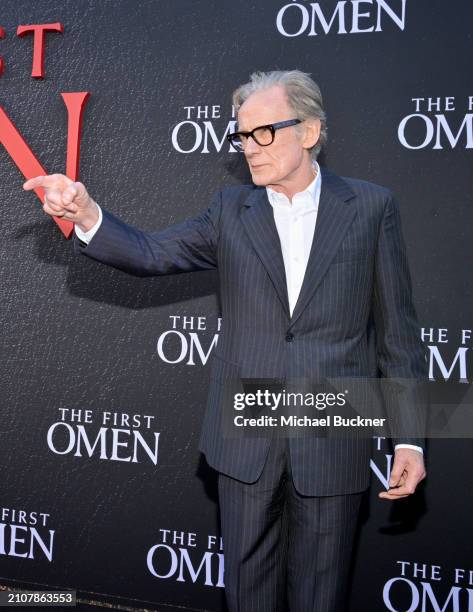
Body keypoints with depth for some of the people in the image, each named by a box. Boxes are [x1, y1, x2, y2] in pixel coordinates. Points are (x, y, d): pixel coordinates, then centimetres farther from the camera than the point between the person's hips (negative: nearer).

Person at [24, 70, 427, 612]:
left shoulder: (371, 207, -2)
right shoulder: (232, 211, 4)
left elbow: (397, 329, -1)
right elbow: (151, 254, -5)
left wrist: (410, 439, -3)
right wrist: (86, 215, -24)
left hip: (332, 445, -2)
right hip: (245, 443, 2)